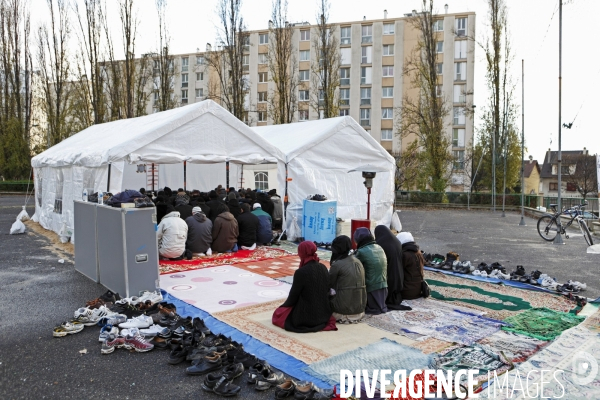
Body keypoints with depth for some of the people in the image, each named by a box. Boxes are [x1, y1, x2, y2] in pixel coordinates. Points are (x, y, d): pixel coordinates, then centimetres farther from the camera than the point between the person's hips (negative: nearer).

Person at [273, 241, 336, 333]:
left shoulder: (301, 272, -23)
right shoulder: (323, 268, -5)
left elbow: (293, 295, -11)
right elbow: (327, 290, 7)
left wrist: (286, 305, 11)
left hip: (306, 317, -6)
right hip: (324, 313, 6)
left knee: (279, 312, 20)